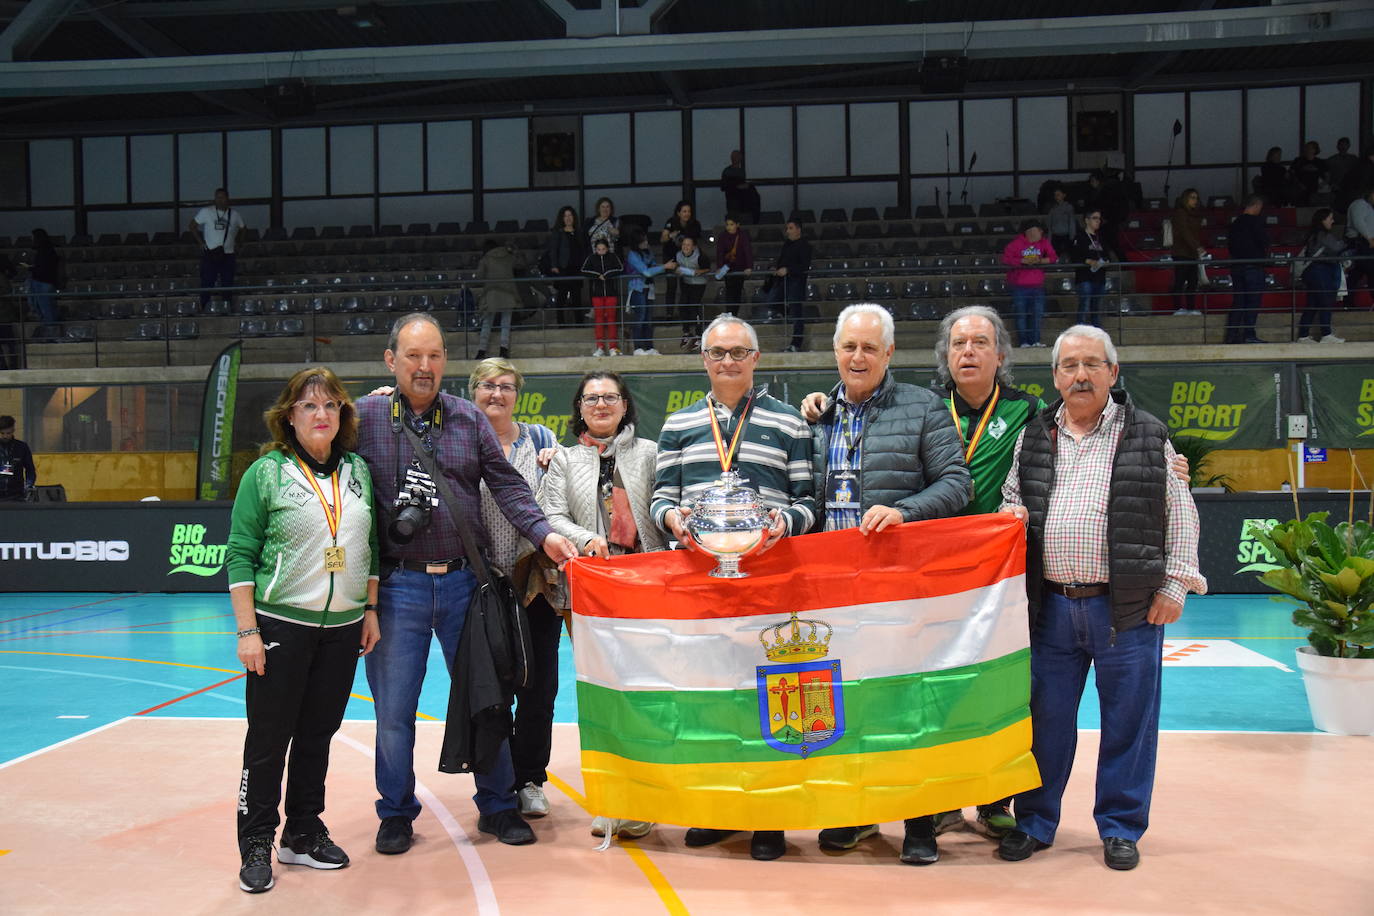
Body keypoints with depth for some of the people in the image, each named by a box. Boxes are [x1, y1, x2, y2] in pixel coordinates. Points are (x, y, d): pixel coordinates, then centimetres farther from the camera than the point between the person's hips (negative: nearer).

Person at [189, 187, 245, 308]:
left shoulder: (235, 215, 6)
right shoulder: (206, 212, 0)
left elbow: (242, 229, 23)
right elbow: (193, 226, 7)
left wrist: (236, 242, 10)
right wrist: (201, 242, 0)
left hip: (228, 255, 2)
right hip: (210, 255, -2)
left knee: (227, 284, 4)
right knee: (207, 284, -5)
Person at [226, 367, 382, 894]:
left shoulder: (359, 471, 7)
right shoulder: (267, 472, -6)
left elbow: (371, 548, 14)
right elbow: (240, 554, -7)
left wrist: (371, 611, 10)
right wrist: (247, 631, -11)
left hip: (343, 628, 4)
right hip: (281, 624, -4)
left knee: (318, 735, 12)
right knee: (269, 739, 1)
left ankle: (303, 835, 25)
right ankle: (256, 846, 13)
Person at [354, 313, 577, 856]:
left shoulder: (469, 419, 7)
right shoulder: (366, 417, 1)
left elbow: (506, 484, 2)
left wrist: (543, 534, -13)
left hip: (465, 581, 2)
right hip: (397, 584, -1)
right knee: (394, 708, 6)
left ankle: (497, 806, 24)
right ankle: (396, 813, 24)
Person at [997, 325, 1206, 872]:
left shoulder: (1148, 437, 5)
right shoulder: (1033, 437, 11)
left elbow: (1179, 514, 5)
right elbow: (1011, 495, 21)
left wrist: (1175, 585, -1)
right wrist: (1012, 512, -2)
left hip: (1126, 607, -2)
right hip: (1050, 606, 2)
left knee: (1128, 719, 4)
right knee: (1044, 717, 8)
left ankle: (1121, 827, 20)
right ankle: (1035, 822, 22)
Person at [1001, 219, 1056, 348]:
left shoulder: (1043, 243, 9)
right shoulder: (1016, 243, -5)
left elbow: (1053, 257, 5)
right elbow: (1005, 259, -13)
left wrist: (1040, 260, -12)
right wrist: (1024, 261, -17)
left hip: (1037, 285, 4)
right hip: (1019, 285, -4)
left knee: (1038, 313, 3)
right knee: (1021, 314, -1)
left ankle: (1035, 341, 9)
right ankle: (1024, 342, 3)